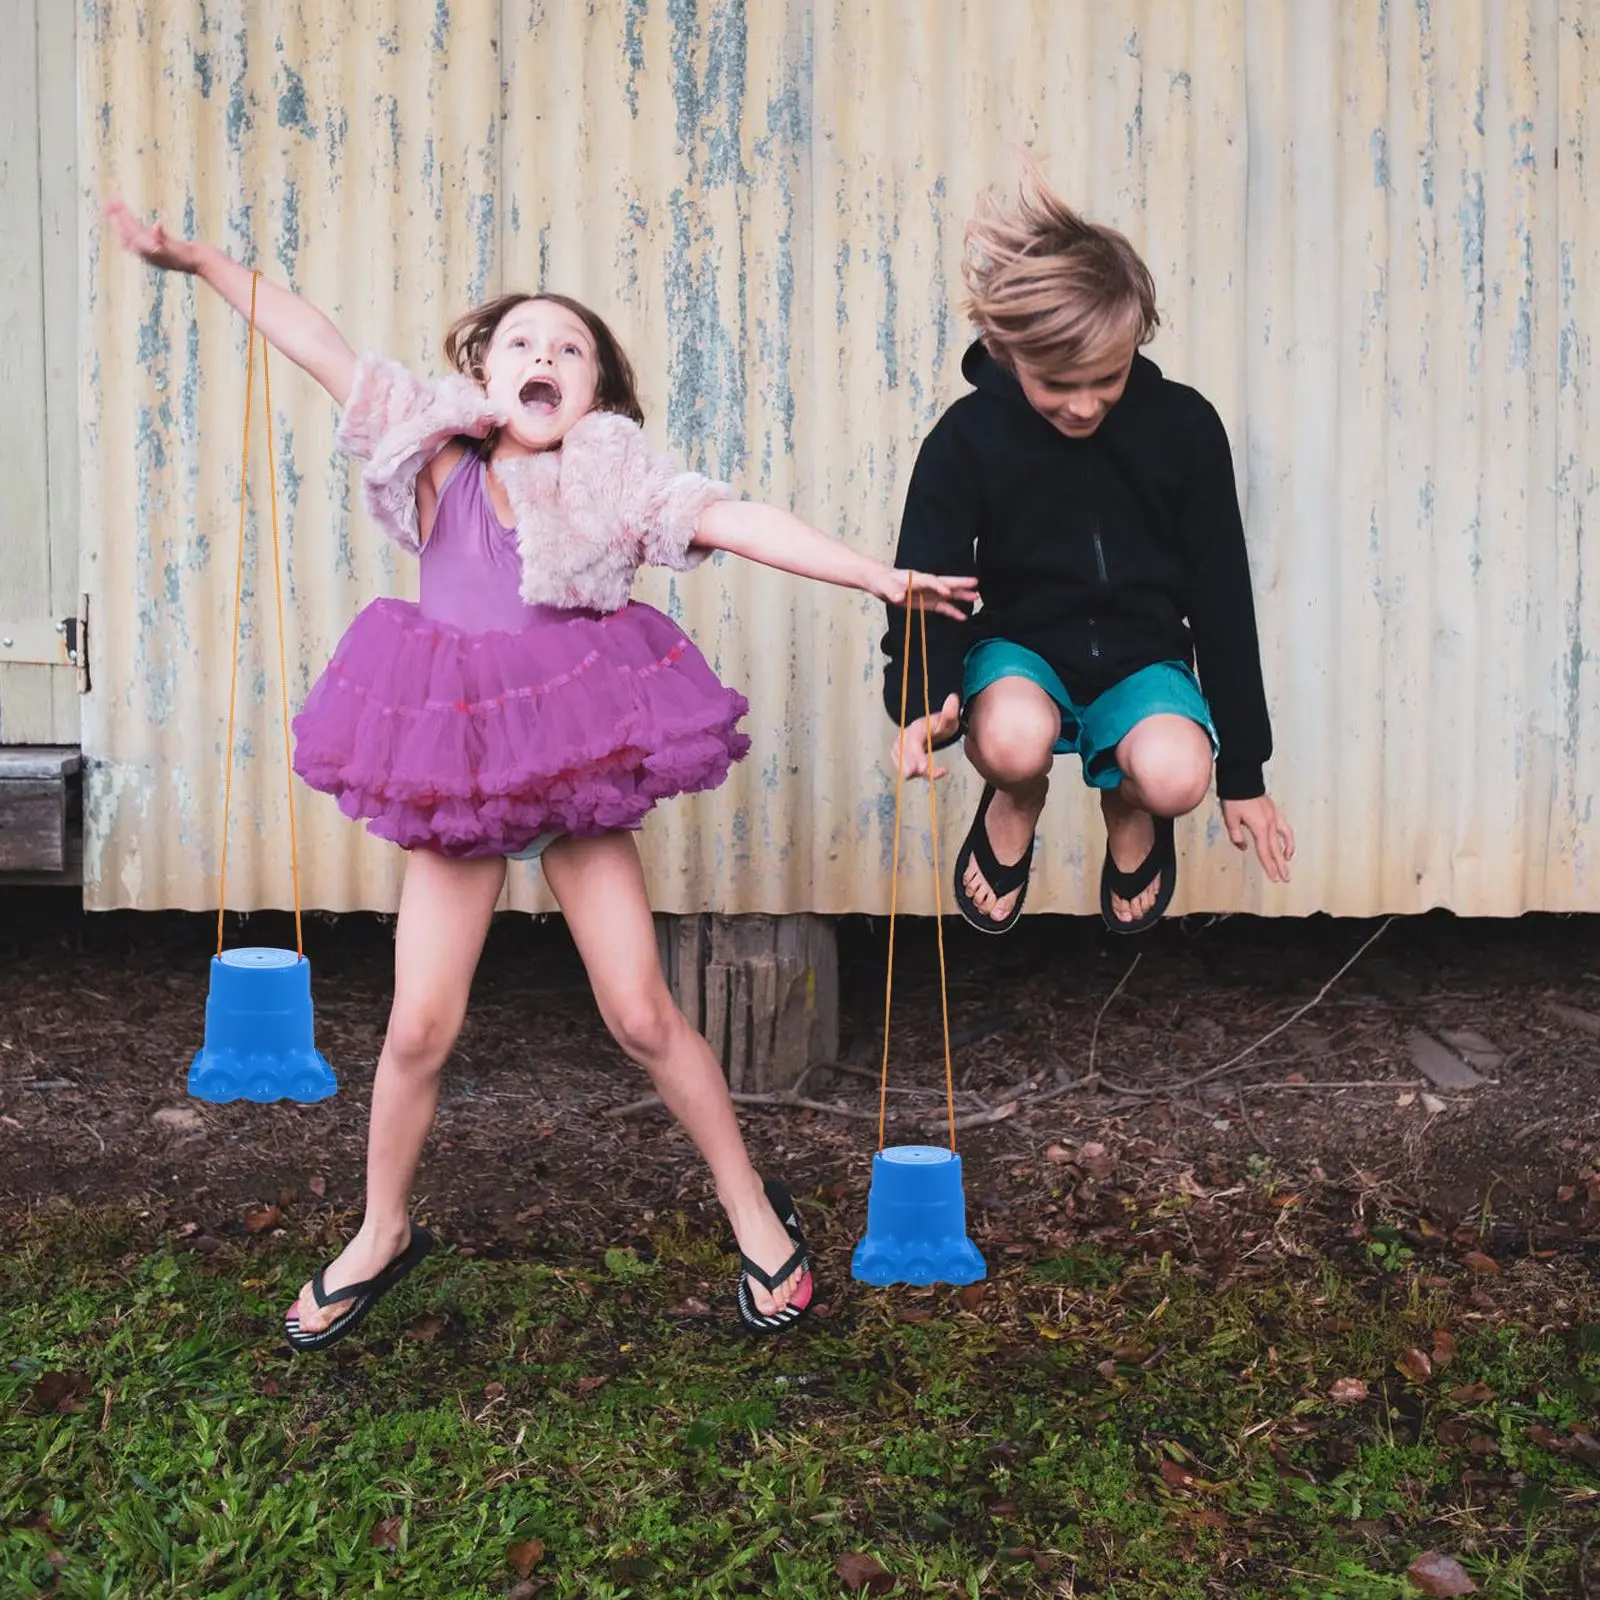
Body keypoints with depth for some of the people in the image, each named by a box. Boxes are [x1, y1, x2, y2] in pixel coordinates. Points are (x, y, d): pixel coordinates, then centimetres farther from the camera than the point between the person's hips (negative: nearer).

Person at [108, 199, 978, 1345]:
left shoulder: (613, 481, -1)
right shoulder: (440, 459, 2)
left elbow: (737, 522, -12)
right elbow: (318, 345, -1)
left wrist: (876, 574, -21)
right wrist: (200, 259, -4)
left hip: (580, 765, -1)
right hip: (454, 773, 1)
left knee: (643, 1015, 1)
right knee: (420, 1027, 3)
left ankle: (752, 1208, 21)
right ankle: (384, 1232, 26)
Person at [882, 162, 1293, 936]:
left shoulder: (1182, 427, -10)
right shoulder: (966, 440, -13)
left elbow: (1221, 597, -2)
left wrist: (1243, 772, 1)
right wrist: (924, 703, -33)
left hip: (1141, 657, 1)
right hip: (1019, 647, 0)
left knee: (1174, 774, -33)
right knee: (1013, 739, -37)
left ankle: (1128, 812, 8)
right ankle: (1016, 806, 4)